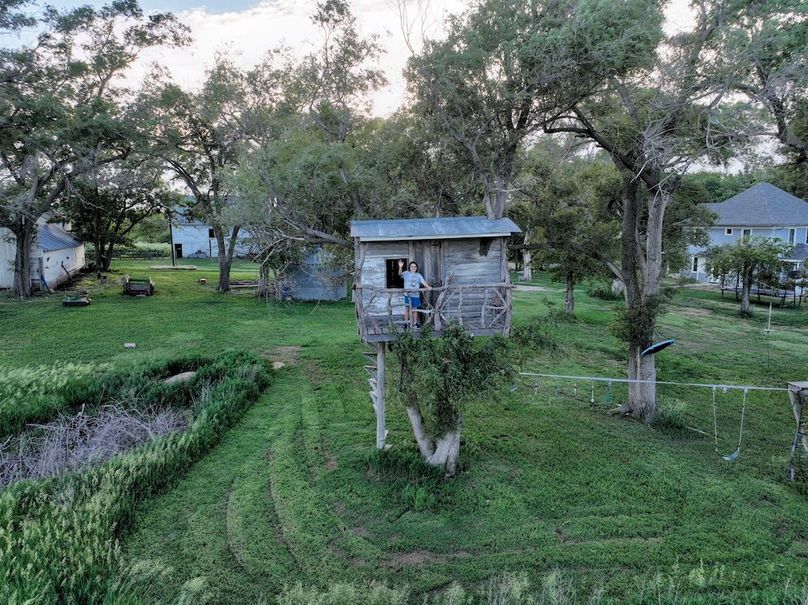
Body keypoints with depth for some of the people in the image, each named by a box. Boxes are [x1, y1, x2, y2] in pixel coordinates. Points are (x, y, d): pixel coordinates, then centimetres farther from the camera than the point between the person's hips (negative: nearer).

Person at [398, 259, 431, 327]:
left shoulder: (418, 275, 10)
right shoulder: (406, 273, 0)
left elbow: (423, 282, 2)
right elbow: (400, 274, -18)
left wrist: (428, 287, -17)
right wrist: (400, 267, -38)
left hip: (416, 295, 3)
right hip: (407, 294, -3)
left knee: (414, 309, 11)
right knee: (407, 309, 3)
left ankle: (415, 323, 21)